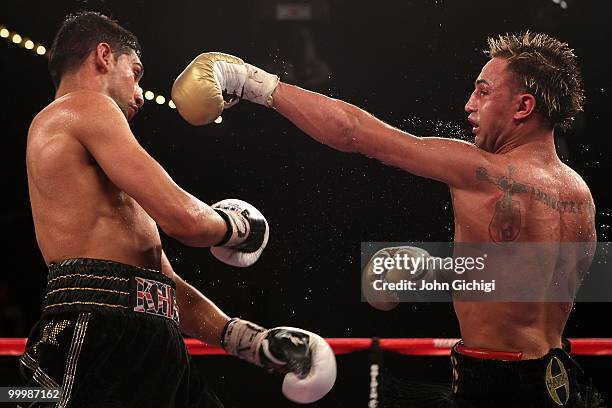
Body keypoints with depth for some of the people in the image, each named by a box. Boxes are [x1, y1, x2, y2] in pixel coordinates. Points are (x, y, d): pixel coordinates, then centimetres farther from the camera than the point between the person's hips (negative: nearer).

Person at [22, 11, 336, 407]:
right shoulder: (88, 107, -2)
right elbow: (183, 217, -13)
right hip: (106, 331, -10)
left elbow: (164, 283, 27)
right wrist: (236, 225, 10)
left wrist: (254, 341, 20)